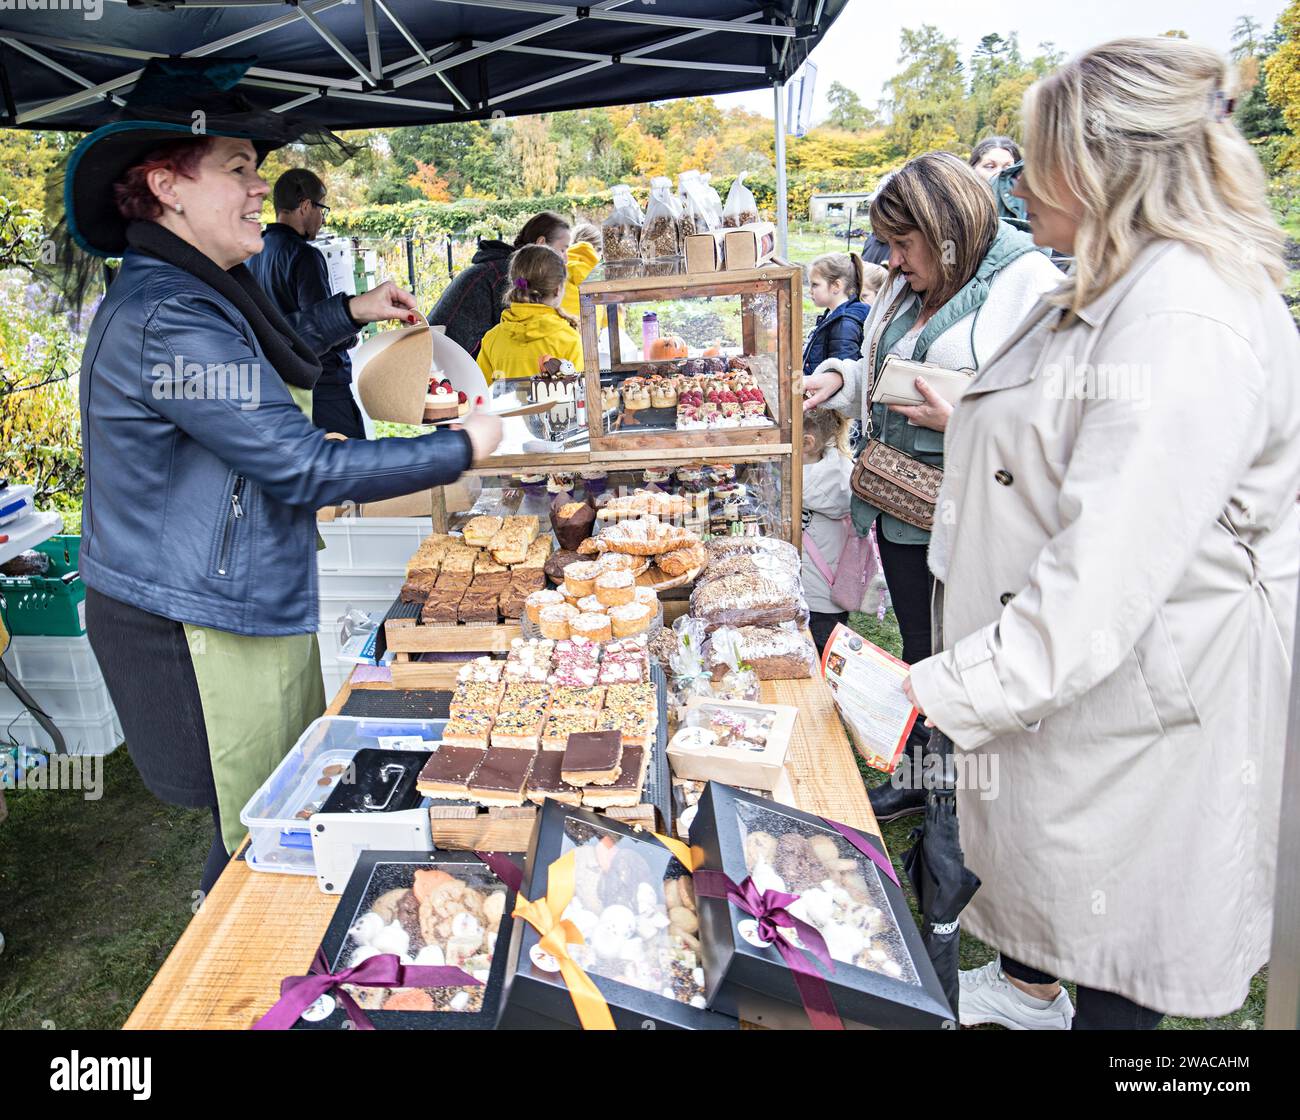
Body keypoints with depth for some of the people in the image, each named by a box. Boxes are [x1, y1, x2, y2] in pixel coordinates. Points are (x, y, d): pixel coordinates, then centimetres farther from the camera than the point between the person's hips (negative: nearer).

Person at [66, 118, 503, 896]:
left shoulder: (191, 293, 11)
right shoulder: (168, 320, -23)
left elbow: (249, 365, 34)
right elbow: (303, 469, -25)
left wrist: (349, 314, 26)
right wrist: (461, 450, -17)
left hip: (247, 605, 10)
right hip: (199, 623, -10)